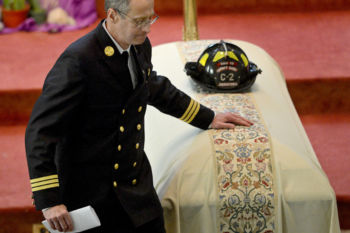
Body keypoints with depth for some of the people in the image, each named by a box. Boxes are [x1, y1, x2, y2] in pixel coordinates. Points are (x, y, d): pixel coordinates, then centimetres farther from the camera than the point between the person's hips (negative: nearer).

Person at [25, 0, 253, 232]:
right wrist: (49, 201, -27)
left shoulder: (140, 47, 2)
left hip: (137, 186, 7)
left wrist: (208, 118, 31)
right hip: (90, 193, -7)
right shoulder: (77, 60, -22)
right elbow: (41, 130, -22)